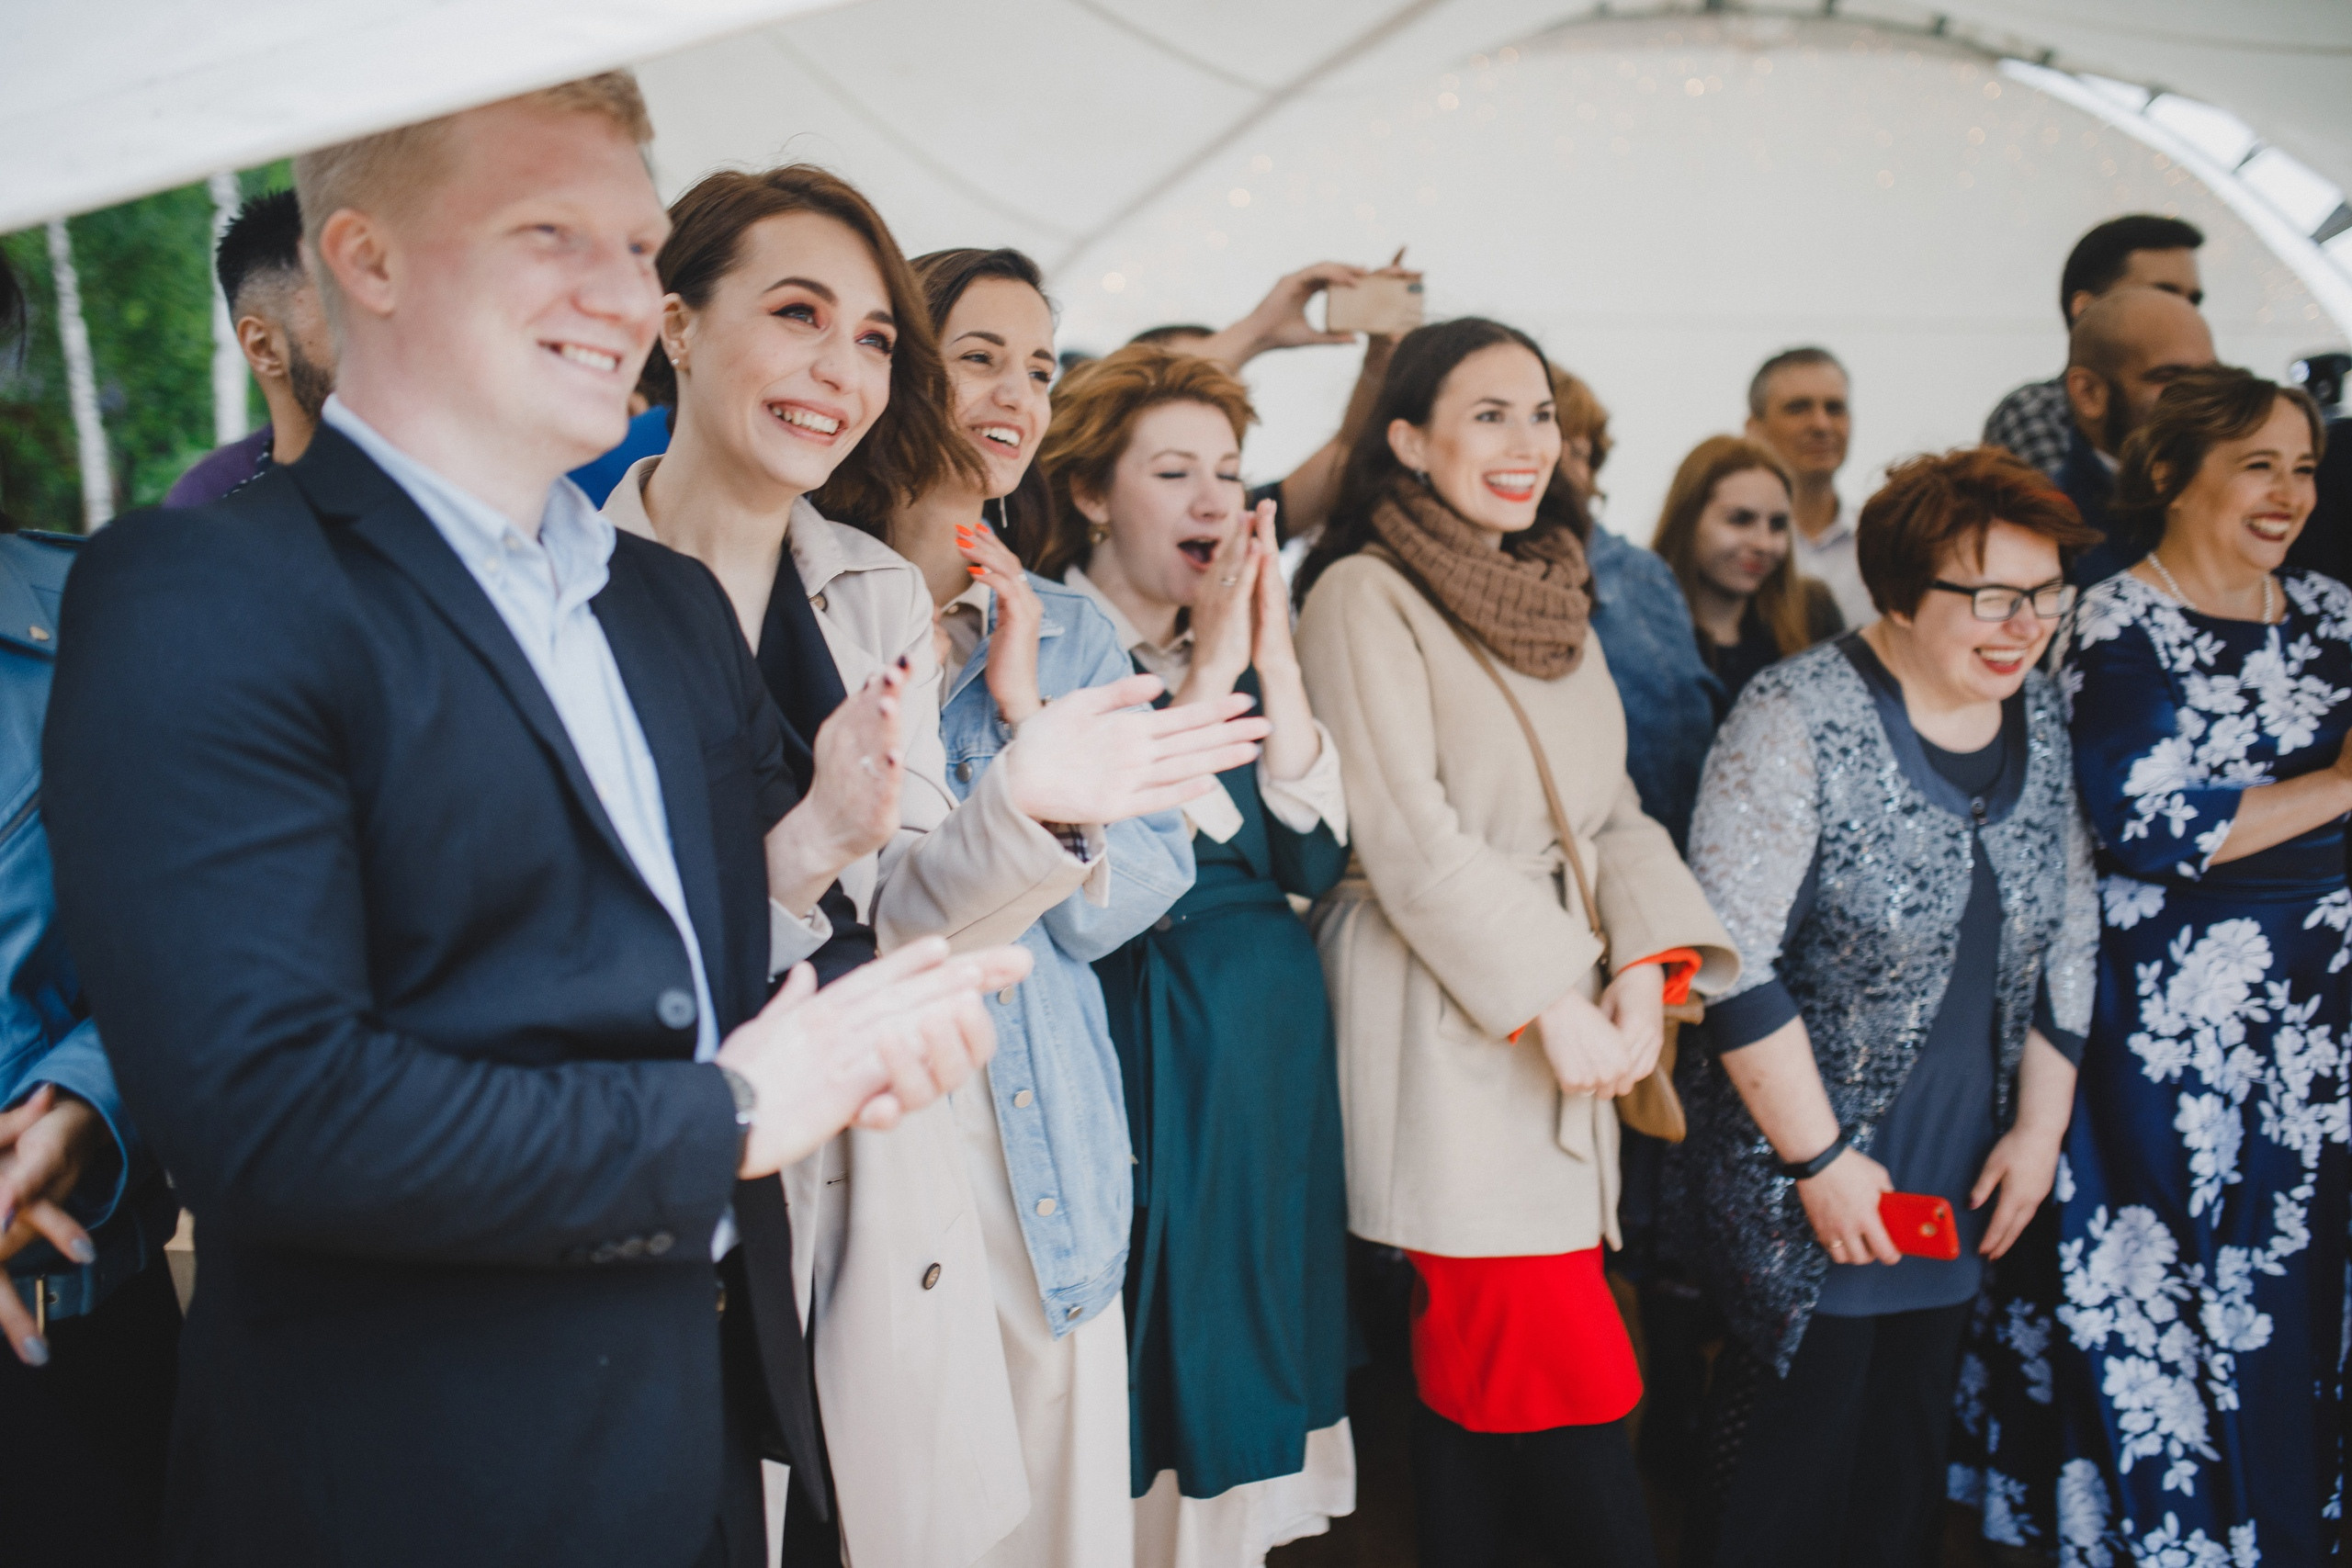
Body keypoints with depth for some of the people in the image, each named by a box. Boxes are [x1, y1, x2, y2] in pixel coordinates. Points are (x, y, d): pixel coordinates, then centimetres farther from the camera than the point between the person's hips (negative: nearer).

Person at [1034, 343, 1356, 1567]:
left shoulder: (1240, 646, 10)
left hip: (1269, 1048, 6)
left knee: (1241, 1339, 14)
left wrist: (1275, 662, -9)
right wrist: (1211, 667, -18)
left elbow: (1316, 855, 0)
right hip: (1132, 1044, -6)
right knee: (1139, 1354, 3)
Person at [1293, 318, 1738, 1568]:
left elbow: (1612, 810, 14)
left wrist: (1646, 967, -3)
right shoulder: (1367, 594, -5)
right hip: (1449, 1018, -6)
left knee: (1476, 1365, 7)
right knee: (1561, 1369, -9)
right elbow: (1408, 834, -11)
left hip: (1569, 1015, 7)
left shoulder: (1552, 597, 19)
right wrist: (1551, 1001, -13)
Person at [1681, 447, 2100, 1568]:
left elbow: (2068, 941, 9)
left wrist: (2039, 1128, 5)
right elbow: (1732, 963, -21)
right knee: (1807, 1423, 3)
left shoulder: (2041, 716, 2)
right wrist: (1820, 1160, -18)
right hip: (1806, 1156, -6)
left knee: (1916, 1415, 17)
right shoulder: (1799, 720, -19)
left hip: (1964, 1170, 6)